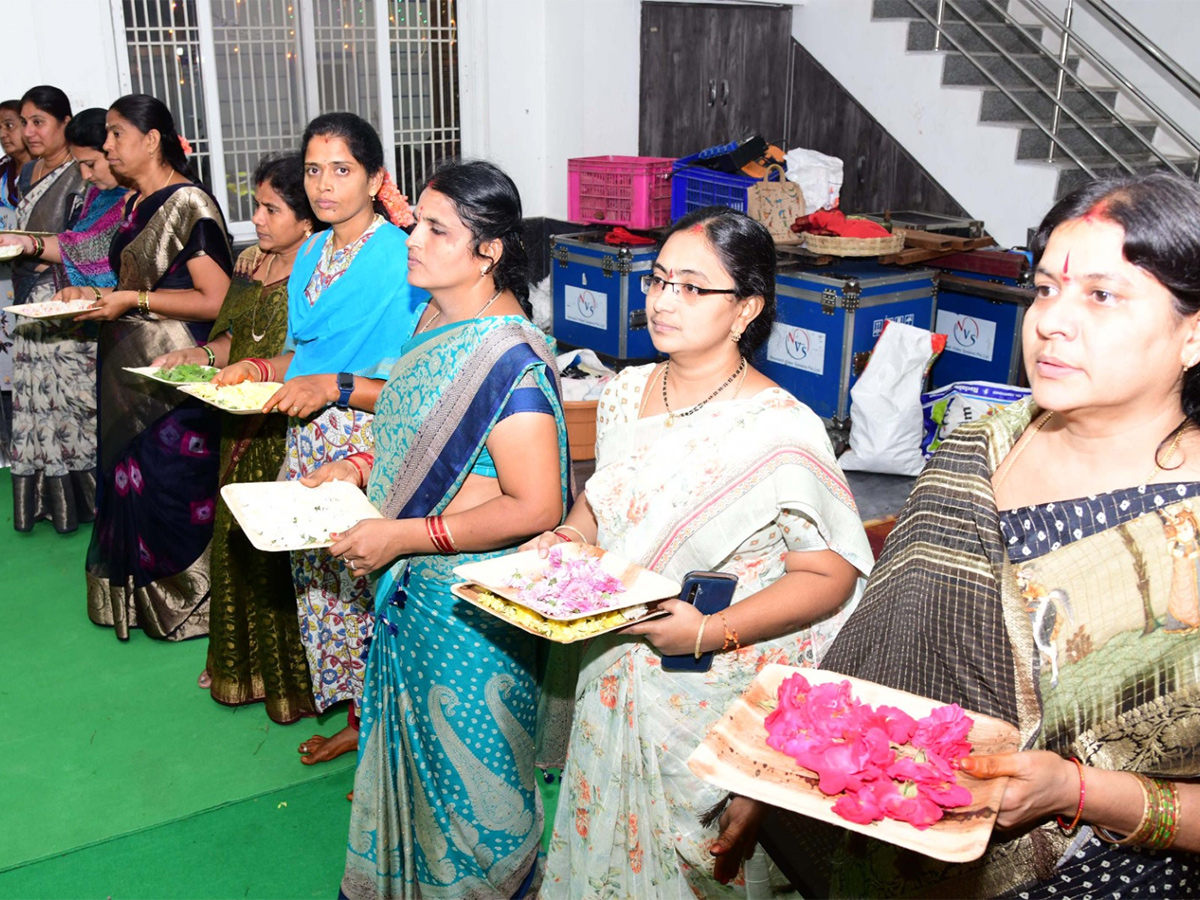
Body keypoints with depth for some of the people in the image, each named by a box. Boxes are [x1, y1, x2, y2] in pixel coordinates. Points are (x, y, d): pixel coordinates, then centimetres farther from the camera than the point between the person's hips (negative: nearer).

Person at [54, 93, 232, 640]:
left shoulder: (189, 205, -13)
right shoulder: (135, 204, 13)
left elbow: (215, 300, -19)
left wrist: (132, 299, -17)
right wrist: (94, 295, 7)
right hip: (129, 369, 8)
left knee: (169, 482, -1)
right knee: (128, 476, 13)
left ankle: (184, 599, 17)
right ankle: (139, 594, 27)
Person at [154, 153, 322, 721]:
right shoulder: (251, 262, 11)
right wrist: (203, 353, 1)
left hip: (293, 434, -8)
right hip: (243, 431, 8)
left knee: (286, 550, 0)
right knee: (239, 543, 16)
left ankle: (294, 677, 18)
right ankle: (245, 667, 34)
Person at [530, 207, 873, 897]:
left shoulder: (782, 432, -20)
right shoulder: (626, 392, 1)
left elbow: (829, 576, -17)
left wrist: (710, 632, -27)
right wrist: (565, 540, -2)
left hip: (715, 703, -6)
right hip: (612, 678, 6)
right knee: (604, 843, 23)